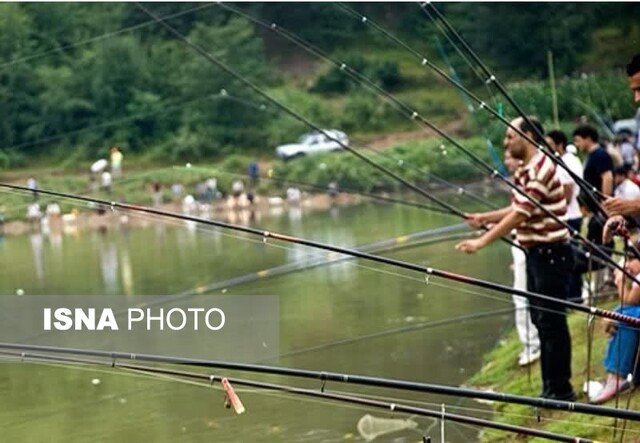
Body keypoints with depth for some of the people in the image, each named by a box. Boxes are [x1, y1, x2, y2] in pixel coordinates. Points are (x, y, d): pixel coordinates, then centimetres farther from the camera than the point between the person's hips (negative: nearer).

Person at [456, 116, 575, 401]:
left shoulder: (540, 169, -19)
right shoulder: (526, 170, 13)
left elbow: (520, 215, -22)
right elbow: (518, 210, 21)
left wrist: (482, 242, -20)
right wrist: (485, 218, 11)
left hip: (551, 253, -10)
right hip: (537, 253, 10)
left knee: (552, 322, -5)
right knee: (541, 321, 14)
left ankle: (560, 390, 1)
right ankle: (552, 386, 21)